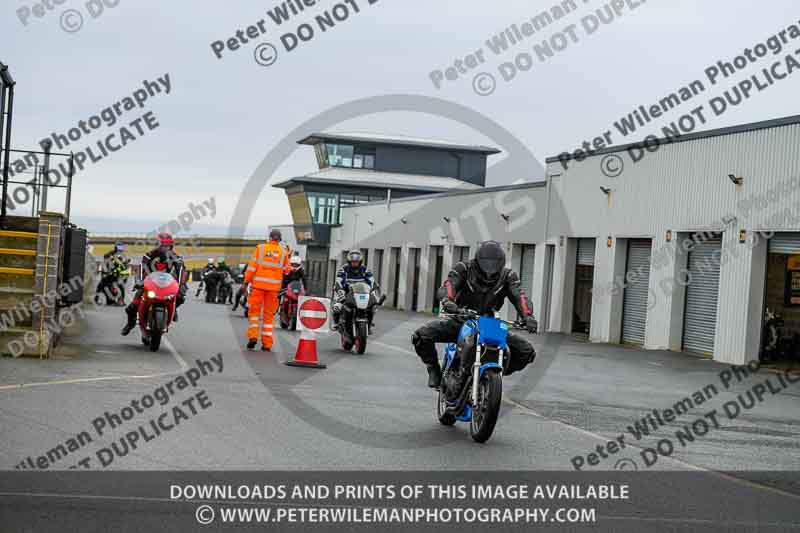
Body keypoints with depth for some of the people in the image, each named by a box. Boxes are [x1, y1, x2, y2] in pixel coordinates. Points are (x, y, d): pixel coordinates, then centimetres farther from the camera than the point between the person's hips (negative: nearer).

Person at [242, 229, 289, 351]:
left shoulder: (260, 248, 0)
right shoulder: (283, 251, 4)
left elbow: (252, 266, -4)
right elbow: (286, 270, 9)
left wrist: (246, 282, -1)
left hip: (258, 285, -1)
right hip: (274, 286, 2)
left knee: (254, 310, 5)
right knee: (269, 313, 6)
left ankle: (253, 336, -12)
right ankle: (267, 343, 4)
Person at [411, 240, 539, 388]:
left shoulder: (507, 276, -5)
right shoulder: (464, 269, -11)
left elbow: (519, 296, -19)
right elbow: (448, 284, -28)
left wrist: (527, 316, -40)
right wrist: (447, 301, -51)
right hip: (461, 320, -2)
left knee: (526, 352, -11)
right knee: (421, 335, -25)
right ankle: (434, 369, 5)